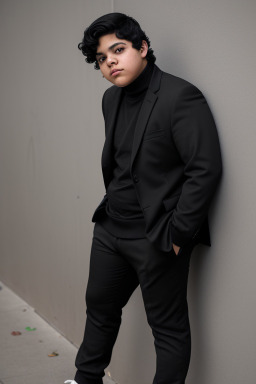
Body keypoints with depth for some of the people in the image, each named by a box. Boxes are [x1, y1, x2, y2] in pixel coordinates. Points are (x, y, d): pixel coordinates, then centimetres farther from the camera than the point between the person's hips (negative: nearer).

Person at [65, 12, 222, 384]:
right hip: (111, 229, 9)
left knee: (169, 328, 4)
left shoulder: (181, 97, -18)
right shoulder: (112, 99, 8)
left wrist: (177, 234, -19)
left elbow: (206, 170, -21)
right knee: (99, 306, 23)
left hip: (156, 238, -8)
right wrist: (110, 206, 14)